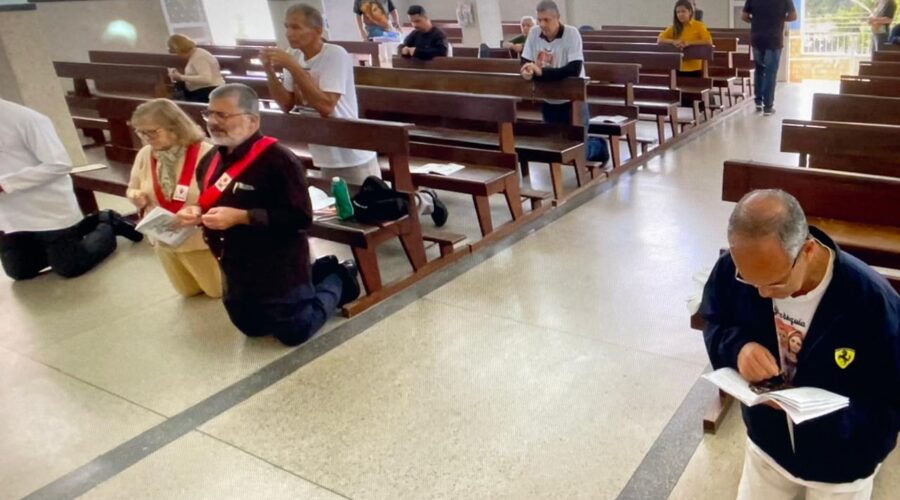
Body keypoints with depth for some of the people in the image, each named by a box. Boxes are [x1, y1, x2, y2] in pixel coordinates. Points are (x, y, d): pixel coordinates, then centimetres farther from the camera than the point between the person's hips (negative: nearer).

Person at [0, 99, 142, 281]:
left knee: (70, 268, 2)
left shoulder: (24, 118, -19)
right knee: (20, 271, 17)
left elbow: (59, 164, -24)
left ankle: (109, 225, 24)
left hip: (49, 210, -7)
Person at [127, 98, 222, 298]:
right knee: (188, 291, 25)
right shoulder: (144, 155, -7)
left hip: (201, 241, -5)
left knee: (218, 291, 15)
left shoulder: (205, 153, -24)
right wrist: (137, 198, -16)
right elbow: (132, 190, 8)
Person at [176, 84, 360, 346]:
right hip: (237, 272, 9)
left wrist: (241, 217, -29)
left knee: (295, 333, 7)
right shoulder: (210, 161, 3)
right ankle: (319, 274, 36)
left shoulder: (277, 159, -24)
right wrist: (197, 213, -7)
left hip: (279, 270, -8)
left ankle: (338, 279, 28)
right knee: (252, 327, 26)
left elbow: (300, 217, -27)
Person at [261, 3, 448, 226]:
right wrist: (270, 71, -9)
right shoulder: (295, 57, 4)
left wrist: (292, 67, -26)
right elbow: (286, 105, 4)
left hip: (352, 156, -8)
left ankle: (426, 200, 30)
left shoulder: (336, 55, -19)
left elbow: (325, 105, -28)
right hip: (326, 157, 8)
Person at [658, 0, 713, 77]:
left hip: (694, 69, -3)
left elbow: (709, 41, -14)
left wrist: (689, 43, -24)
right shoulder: (673, 27, 8)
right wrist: (673, 41, -17)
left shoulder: (698, 25, -3)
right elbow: (659, 40, 1)